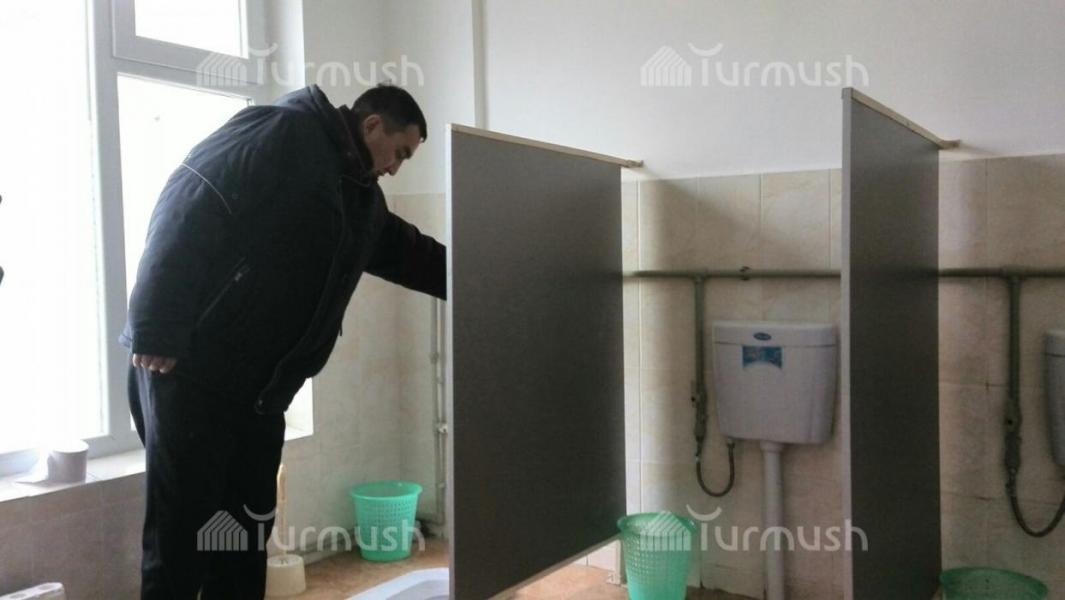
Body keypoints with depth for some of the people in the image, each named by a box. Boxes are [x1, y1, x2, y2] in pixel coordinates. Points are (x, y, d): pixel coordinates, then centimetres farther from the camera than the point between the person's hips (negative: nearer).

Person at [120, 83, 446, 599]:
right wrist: (155, 333, -23)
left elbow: (413, 254, 31)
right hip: (187, 371, -8)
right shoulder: (279, 134, -9)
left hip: (261, 392, 9)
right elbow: (187, 208, -18)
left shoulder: (362, 199, 18)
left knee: (248, 534, 13)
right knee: (181, 538, -2)